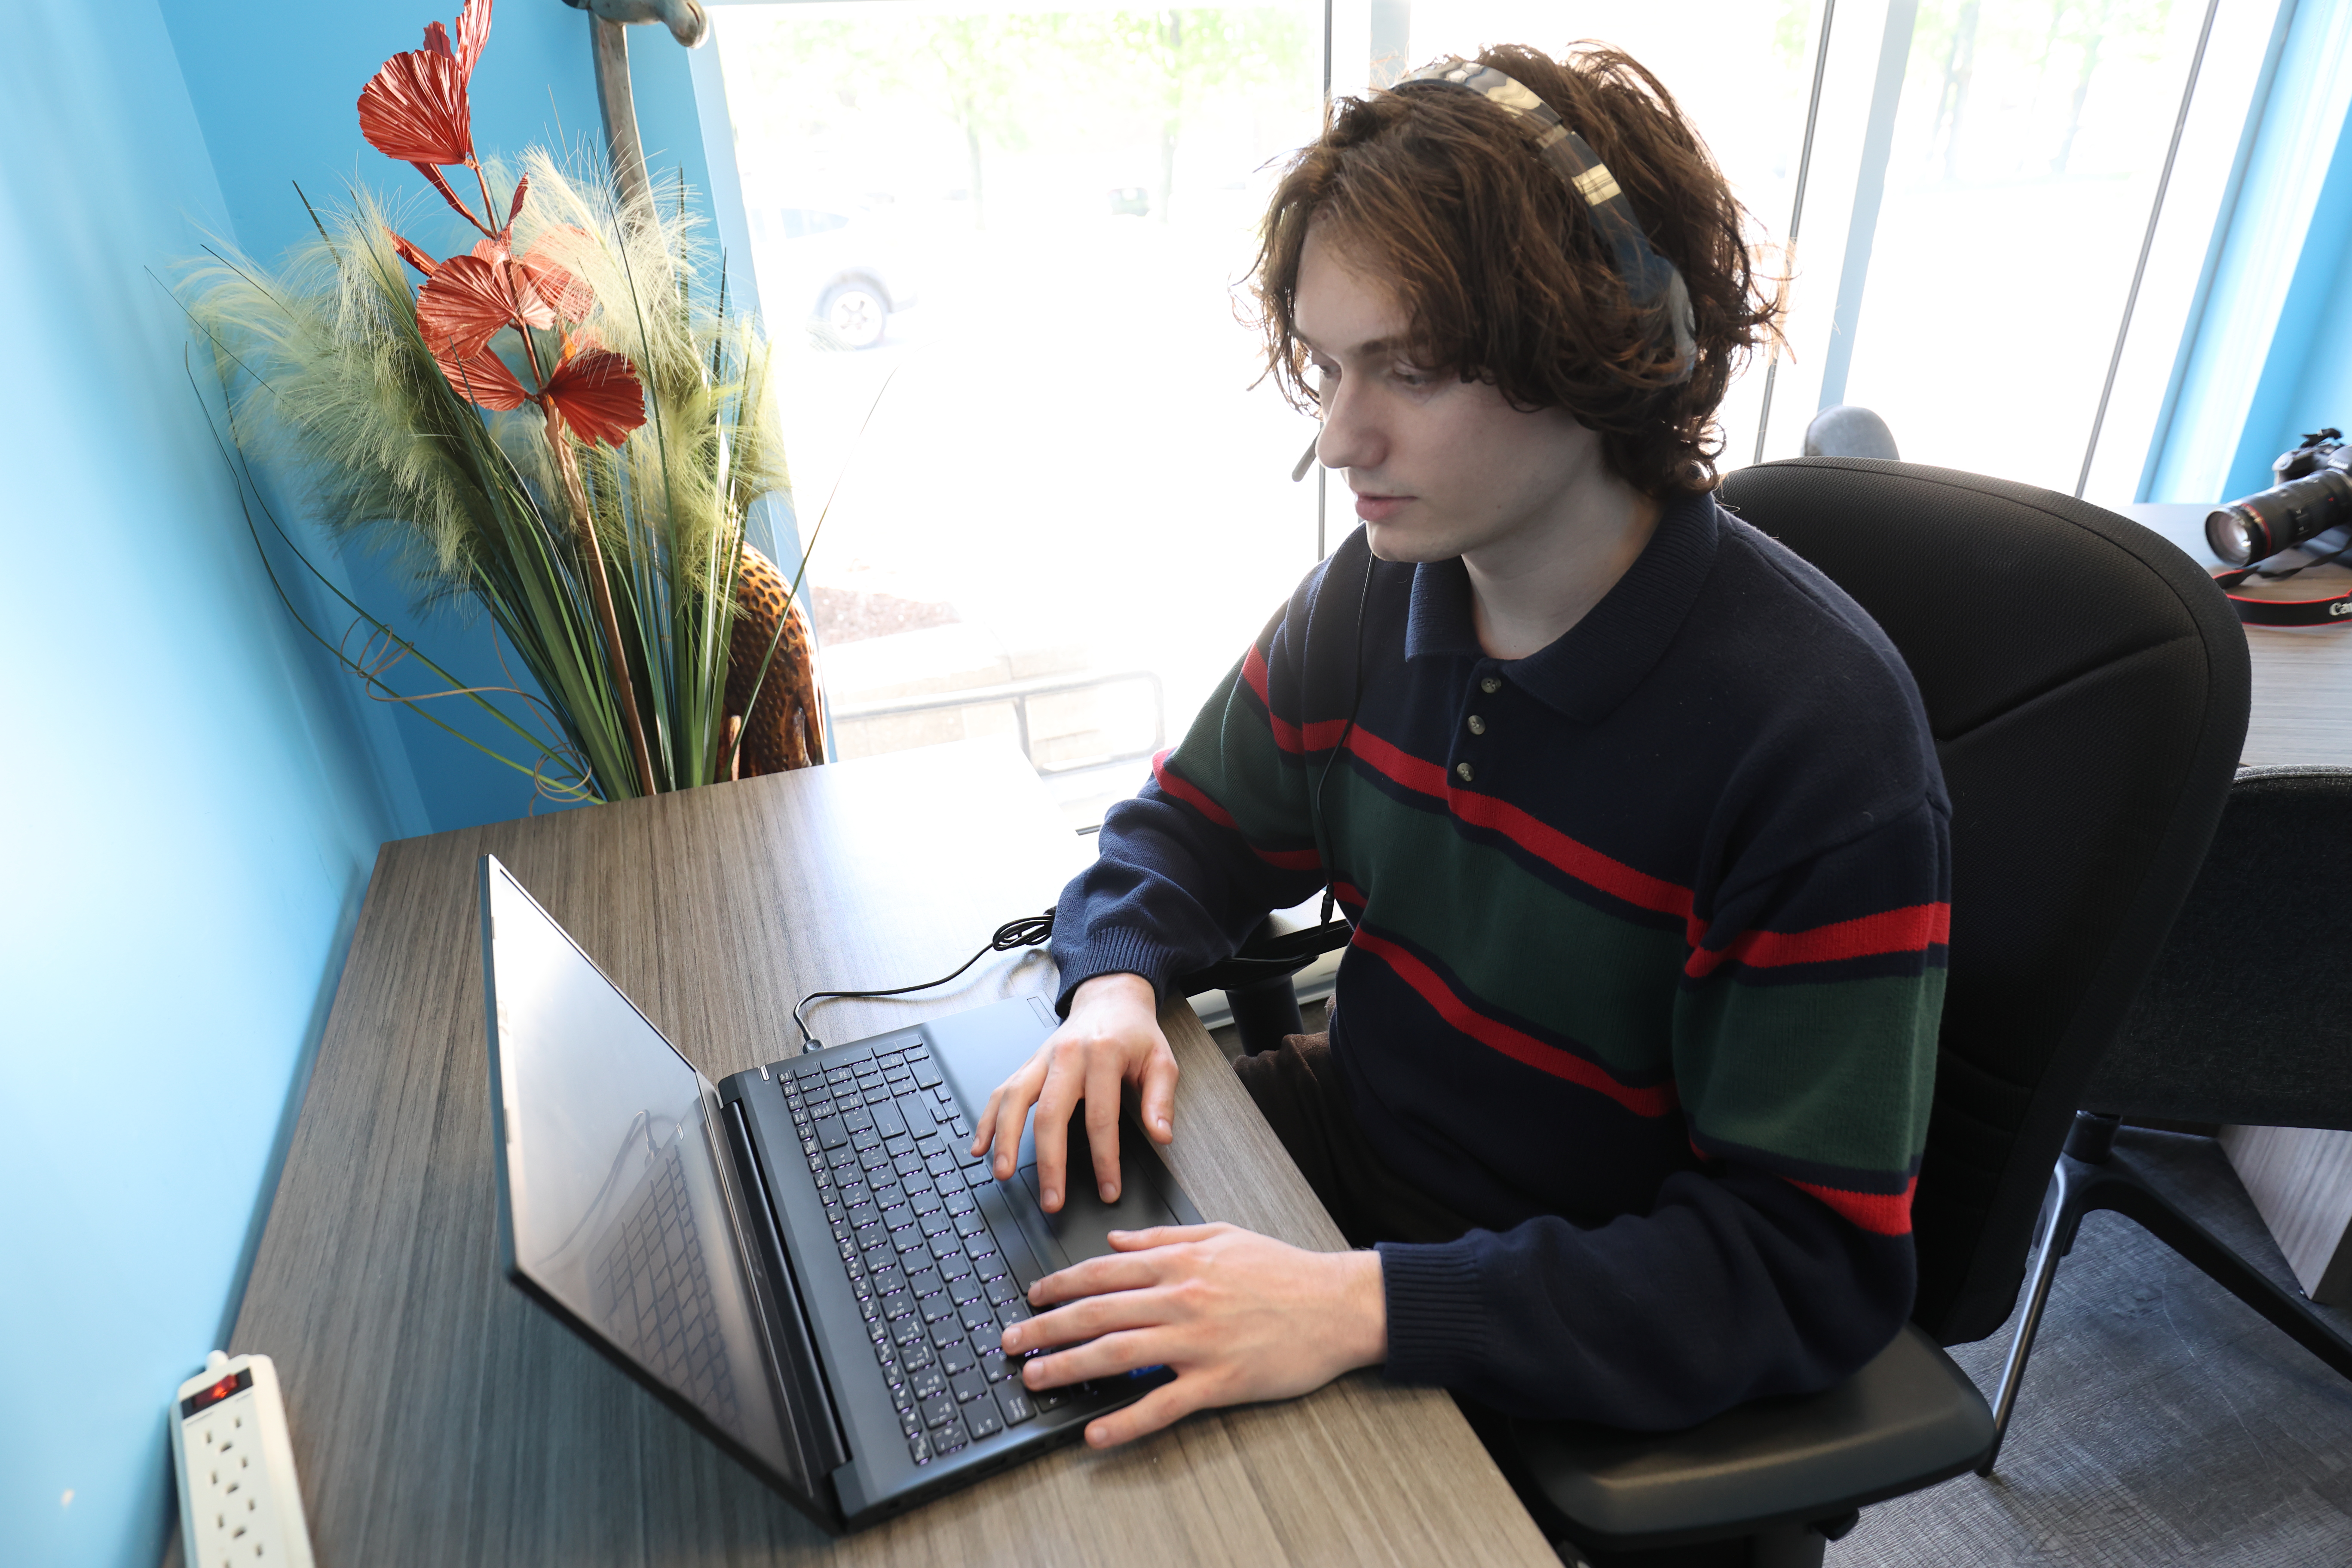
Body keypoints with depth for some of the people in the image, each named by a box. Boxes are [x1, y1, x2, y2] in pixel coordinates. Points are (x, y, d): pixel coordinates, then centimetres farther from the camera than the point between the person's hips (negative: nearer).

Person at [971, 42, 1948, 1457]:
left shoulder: (1818, 730, -26)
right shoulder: (1374, 593, -8)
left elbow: (1813, 1269, -24)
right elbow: (1192, 827, 5)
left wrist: (1372, 1303, -35)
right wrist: (1116, 986, -17)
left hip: (1587, 1331, -4)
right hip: (1352, 1133, 5)